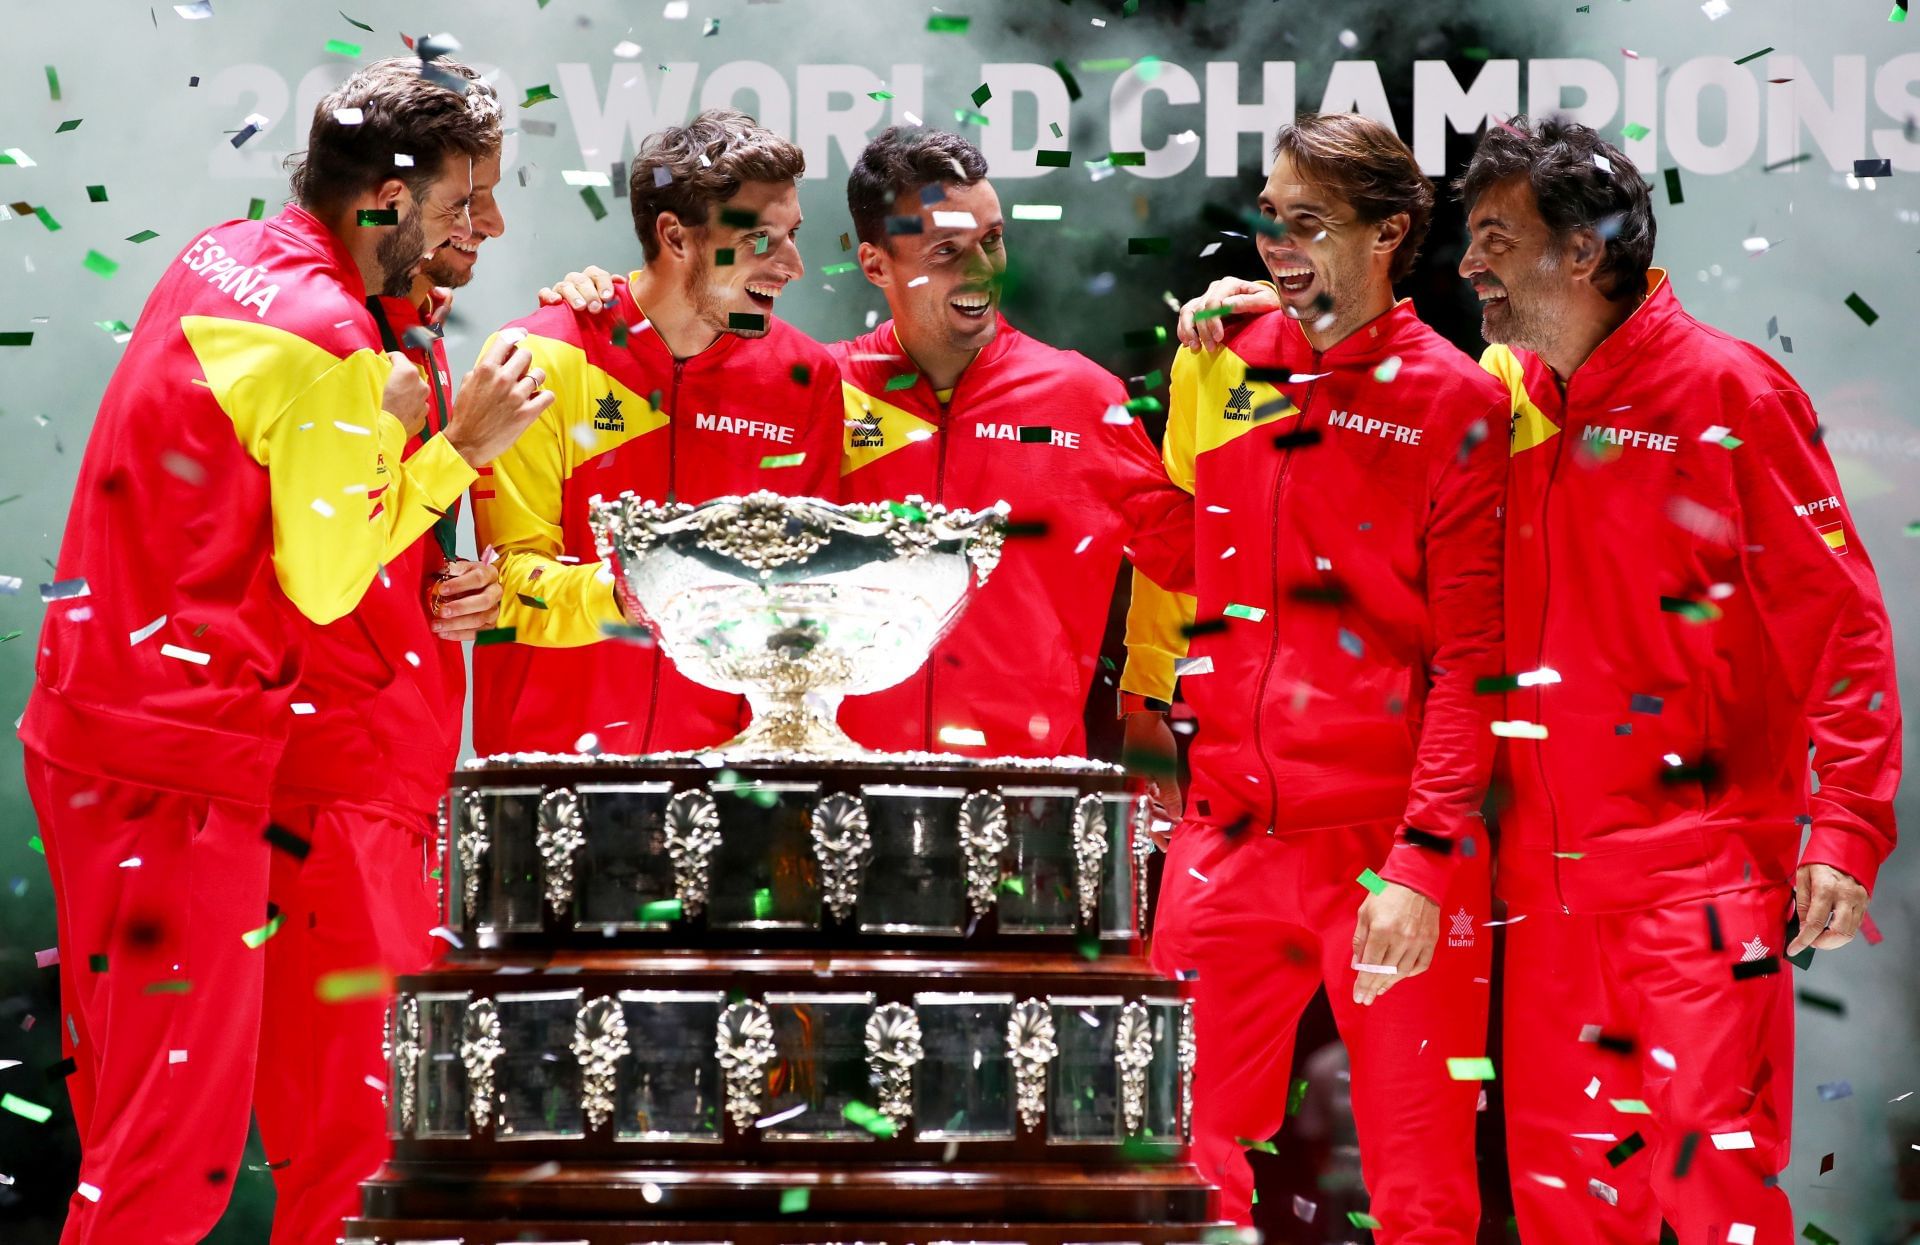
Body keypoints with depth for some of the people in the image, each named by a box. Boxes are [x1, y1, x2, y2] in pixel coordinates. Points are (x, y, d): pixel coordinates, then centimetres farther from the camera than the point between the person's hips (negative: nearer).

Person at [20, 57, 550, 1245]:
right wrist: (456, 448, -9)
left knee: (123, 1114, 16)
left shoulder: (220, 259, 10)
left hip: (87, 723, 10)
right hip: (181, 761, -10)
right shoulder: (329, 340, -17)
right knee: (177, 1149, -6)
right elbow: (323, 580, -14)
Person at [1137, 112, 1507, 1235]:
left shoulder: (1451, 403, -4)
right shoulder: (1221, 372, 9)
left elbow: (1471, 657, -8)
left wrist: (1424, 860, -15)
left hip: (1390, 849, -4)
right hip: (1226, 842, 4)